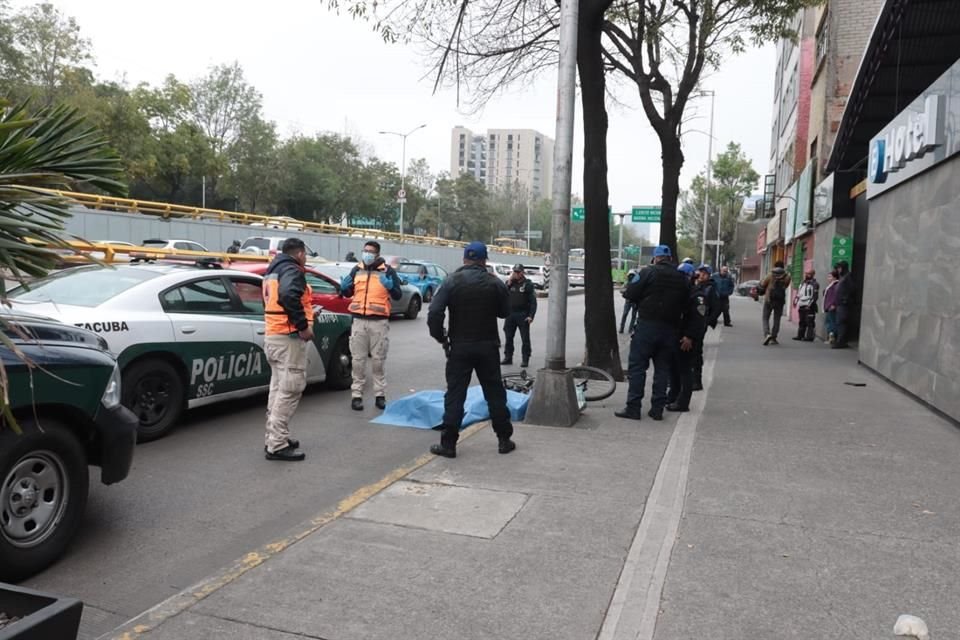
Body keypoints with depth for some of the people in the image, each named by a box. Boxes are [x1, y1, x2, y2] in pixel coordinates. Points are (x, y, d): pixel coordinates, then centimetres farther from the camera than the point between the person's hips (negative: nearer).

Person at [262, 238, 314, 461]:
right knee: (289, 389, -8)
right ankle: (277, 445, -9)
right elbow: (289, 297, -30)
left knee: (278, 387, 16)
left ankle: (275, 438, 21)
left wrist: (306, 314, 24)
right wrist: (304, 325, -24)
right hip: (288, 337, -10)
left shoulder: (273, 271, 19)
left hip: (272, 335, 10)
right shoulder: (292, 271, -12)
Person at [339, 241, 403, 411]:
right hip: (359, 320, 3)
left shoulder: (387, 270, 0)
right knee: (358, 360, 6)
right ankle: (357, 394, 13)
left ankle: (380, 395, 14)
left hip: (379, 321, -3)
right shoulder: (356, 270, 10)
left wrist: (390, 287, -24)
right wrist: (344, 288, -5)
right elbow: (348, 294, 18)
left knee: (378, 360, 5)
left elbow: (398, 295, -3)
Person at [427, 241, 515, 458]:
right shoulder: (495, 283, -2)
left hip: (460, 346, -1)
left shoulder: (451, 281, -7)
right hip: (488, 346, 1)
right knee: (495, 393, 11)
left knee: (455, 394, 4)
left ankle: (448, 444, 4)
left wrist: (440, 336, -2)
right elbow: (505, 312, 10)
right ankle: (504, 440, 18)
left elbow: (435, 312, -15)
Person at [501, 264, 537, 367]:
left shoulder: (528, 284, -2)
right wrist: (509, 283, -8)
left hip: (523, 315, -4)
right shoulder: (509, 283, 10)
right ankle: (508, 357, 19)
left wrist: (531, 316, -14)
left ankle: (525, 359, 4)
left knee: (525, 338, -1)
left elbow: (533, 301, -5)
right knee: (508, 337, 9)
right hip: (510, 314, 4)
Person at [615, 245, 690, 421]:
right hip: (670, 328, 5)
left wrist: (641, 302, 12)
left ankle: (633, 407, -3)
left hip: (647, 325, -5)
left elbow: (630, 294, -8)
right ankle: (657, 409, 12)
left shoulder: (649, 273, -5)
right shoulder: (682, 279, 11)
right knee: (663, 368, 11)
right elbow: (685, 303, 10)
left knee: (637, 366, 0)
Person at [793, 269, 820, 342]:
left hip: (809, 307, -8)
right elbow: (798, 293, 24)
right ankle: (800, 335, 19)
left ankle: (809, 336, -5)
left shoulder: (814, 284, -7)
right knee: (802, 322, 13)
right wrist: (796, 301, 13)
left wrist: (809, 305, -17)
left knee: (810, 322, -6)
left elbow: (815, 296, -13)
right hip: (801, 306, 8)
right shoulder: (802, 283, 17)